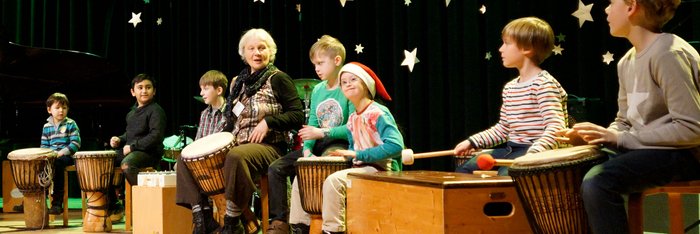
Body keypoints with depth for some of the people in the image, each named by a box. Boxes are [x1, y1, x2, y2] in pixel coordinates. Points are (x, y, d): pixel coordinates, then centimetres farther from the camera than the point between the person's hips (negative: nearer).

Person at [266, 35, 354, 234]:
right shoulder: (317, 90, 13)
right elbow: (312, 125, 10)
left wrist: (322, 132, -20)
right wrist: (307, 149, -9)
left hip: (340, 144, -7)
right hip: (318, 145, 7)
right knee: (276, 168, -8)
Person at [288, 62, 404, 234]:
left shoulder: (378, 113, -12)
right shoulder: (352, 119, 12)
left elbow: (395, 146, -25)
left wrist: (357, 154, -22)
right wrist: (345, 155, 0)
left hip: (380, 171, -9)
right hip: (359, 168, 9)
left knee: (333, 181, -35)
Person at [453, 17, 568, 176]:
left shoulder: (544, 84, -13)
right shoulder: (510, 88, 15)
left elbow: (555, 128, -23)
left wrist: (533, 154, -39)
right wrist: (472, 142, 14)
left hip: (537, 152, -9)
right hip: (511, 149, 9)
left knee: (505, 175, -34)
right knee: (464, 170, -1)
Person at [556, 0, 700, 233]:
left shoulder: (668, 54, -18)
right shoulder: (627, 62, 9)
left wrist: (620, 138, -20)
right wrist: (593, 136, -6)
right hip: (645, 149, 9)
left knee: (598, 182, -28)